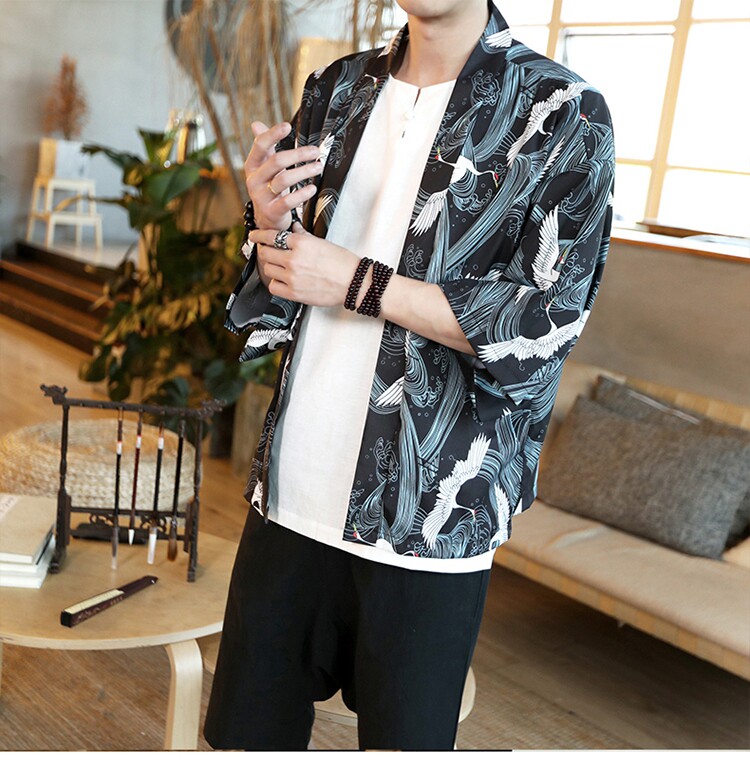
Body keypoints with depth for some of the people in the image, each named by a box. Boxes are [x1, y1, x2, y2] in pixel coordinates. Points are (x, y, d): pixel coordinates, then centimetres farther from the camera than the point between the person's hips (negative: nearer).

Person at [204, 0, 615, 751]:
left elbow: (543, 324, -13)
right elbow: (276, 296, 13)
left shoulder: (564, 116, -6)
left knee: (402, 735, 12)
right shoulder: (336, 89, 10)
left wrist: (355, 281, -15)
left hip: (431, 521, -4)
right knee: (247, 728, 16)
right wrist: (269, 224, -9)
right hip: (292, 494, 5)